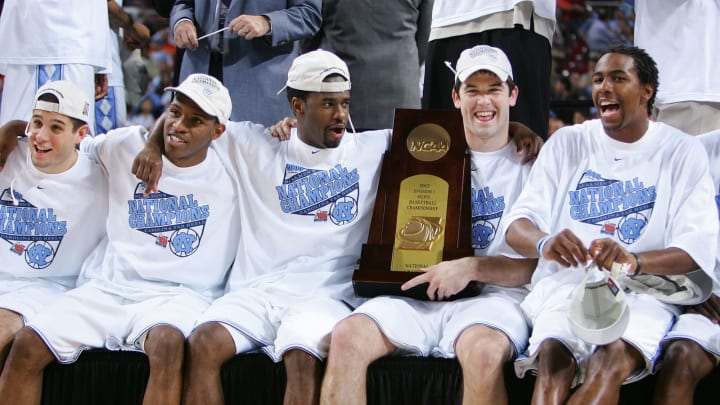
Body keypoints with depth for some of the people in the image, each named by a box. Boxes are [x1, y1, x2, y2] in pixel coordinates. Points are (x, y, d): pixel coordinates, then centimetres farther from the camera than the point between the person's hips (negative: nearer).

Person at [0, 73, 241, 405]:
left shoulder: (229, 171, 6)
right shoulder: (125, 145, 11)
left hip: (177, 294, -3)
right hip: (106, 287, 3)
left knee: (168, 343, -39)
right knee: (27, 347, -20)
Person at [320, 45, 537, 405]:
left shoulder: (531, 163, 10)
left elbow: (539, 262, 2)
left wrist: (473, 268, -14)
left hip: (495, 294, -3)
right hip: (420, 294, 4)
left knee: (484, 352, -39)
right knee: (346, 338, -25)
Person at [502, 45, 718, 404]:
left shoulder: (683, 152, 9)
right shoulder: (566, 143, 16)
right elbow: (517, 222, 6)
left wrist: (635, 261, -25)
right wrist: (543, 243, -21)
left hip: (644, 292, -1)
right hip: (565, 284, 2)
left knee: (613, 360, -35)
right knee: (554, 359, -32)